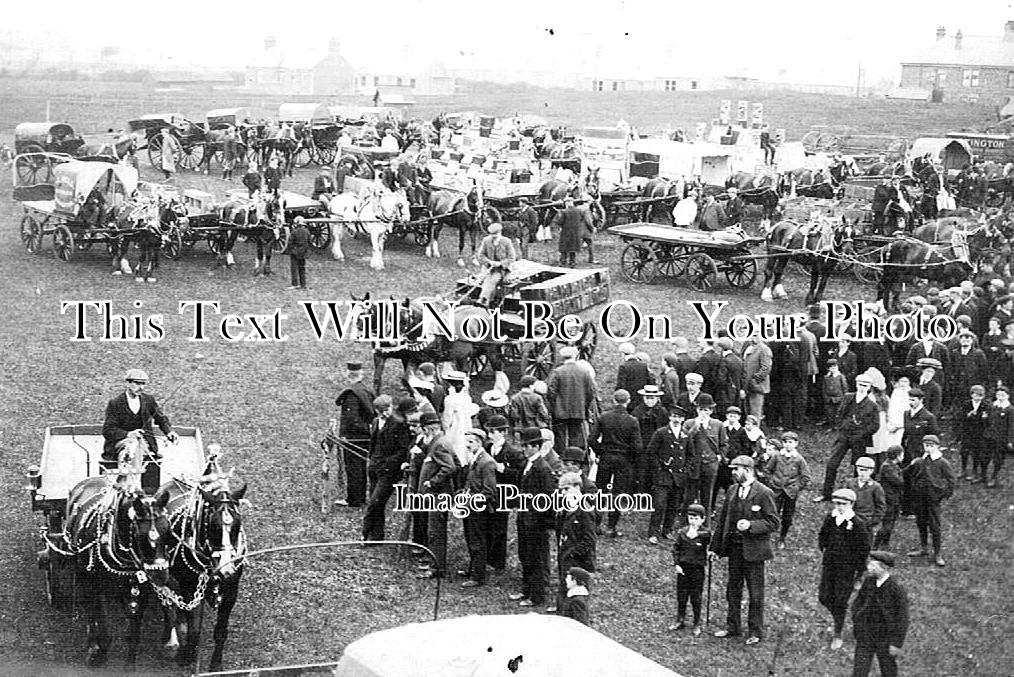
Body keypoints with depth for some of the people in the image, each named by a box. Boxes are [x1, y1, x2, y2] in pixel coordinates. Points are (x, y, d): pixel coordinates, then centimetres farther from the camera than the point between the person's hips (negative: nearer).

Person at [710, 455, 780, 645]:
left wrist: (751, 525, -22)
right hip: (734, 548, 6)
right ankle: (732, 627, 26)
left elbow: (774, 523, -10)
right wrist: (715, 547, 10)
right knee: (733, 590, 14)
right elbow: (722, 521, 13)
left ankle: (756, 632, 13)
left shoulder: (764, 493, -10)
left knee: (755, 593, 3)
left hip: (753, 550, -6)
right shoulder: (732, 493, 9)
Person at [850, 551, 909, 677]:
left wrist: (897, 644, -14)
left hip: (885, 639, -3)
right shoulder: (868, 582, -3)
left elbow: (902, 619, -14)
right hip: (865, 637, 3)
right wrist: (857, 623, 2)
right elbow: (857, 604, 13)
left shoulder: (897, 590, -18)